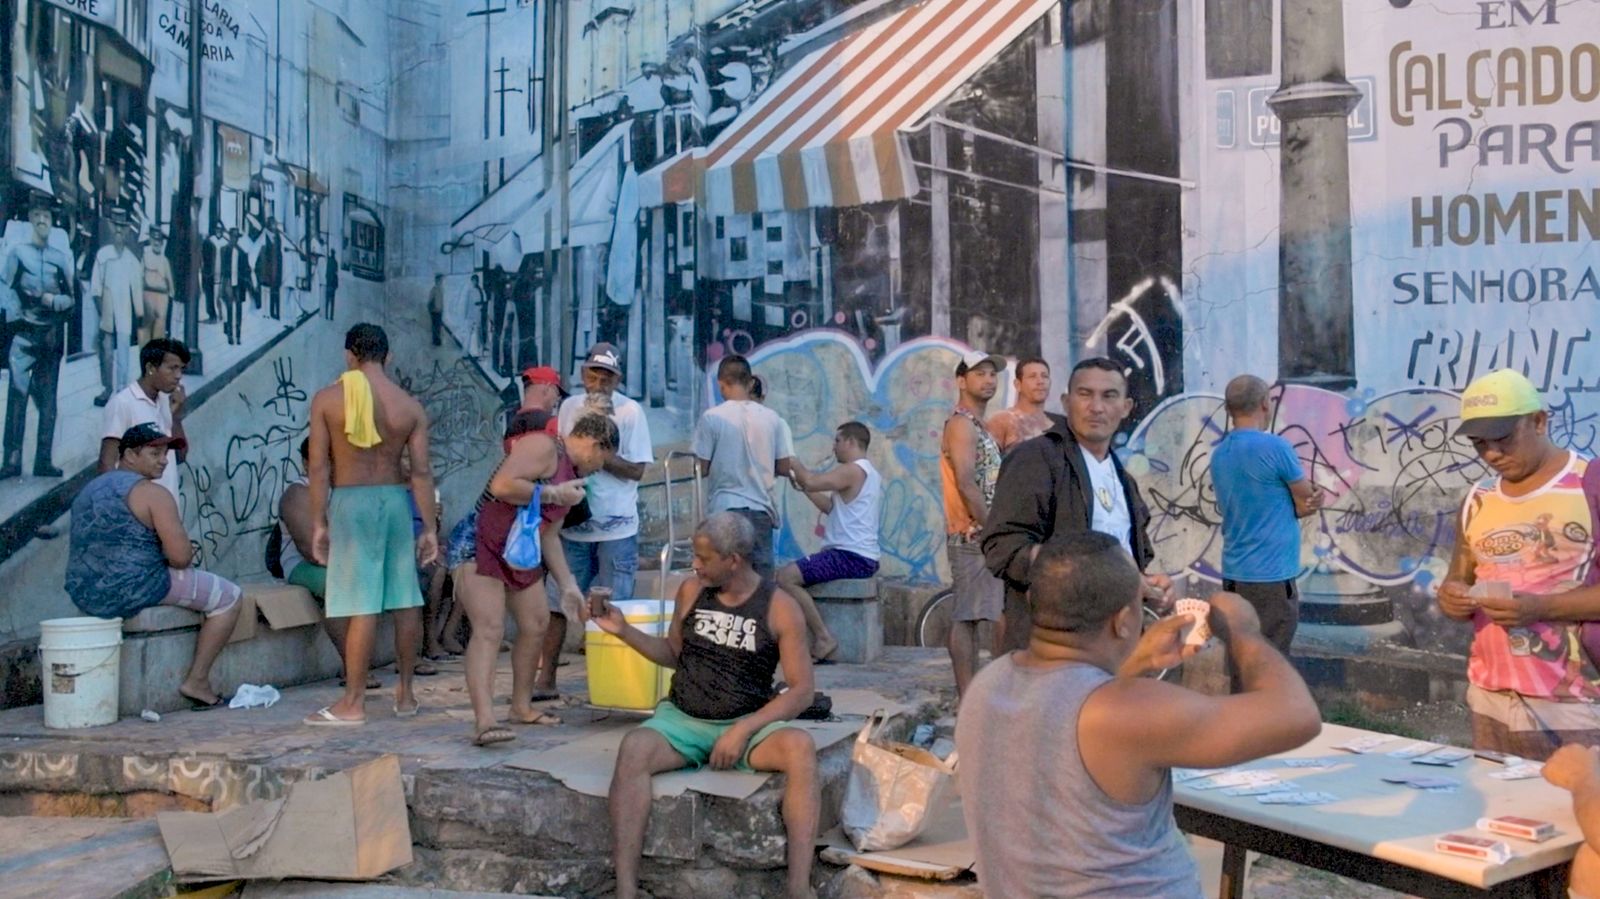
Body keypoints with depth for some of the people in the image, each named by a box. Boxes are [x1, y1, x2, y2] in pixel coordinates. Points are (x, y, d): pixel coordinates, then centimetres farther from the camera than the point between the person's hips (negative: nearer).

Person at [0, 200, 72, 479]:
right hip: (24, 333, -3)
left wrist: (53, 300, -6)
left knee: (48, 398, 3)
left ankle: (44, 460, 5)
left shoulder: (61, 258, 14)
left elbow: (71, 298, 13)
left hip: (52, 334, 3)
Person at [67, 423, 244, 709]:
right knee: (229, 596, 5)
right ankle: (197, 681, 3)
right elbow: (181, 557, -18)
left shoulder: (90, 489, 15)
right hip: (132, 593, -9)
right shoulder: (151, 493, -11)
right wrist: (183, 551, 7)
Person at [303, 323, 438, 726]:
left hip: (350, 502, -3)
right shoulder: (410, 406, 2)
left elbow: (319, 467, -5)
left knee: (362, 605, -3)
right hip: (395, 500, 3)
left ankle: (353, 704, 2)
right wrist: (429, 527, 4)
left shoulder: (327, 399, -3)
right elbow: (422, 472, 0)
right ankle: (406, 694, 20)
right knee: (406, 600, 10)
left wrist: (318, 522, 0)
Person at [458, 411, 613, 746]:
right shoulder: (543, 447, -15)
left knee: (536, 623, 13)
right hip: (481, 547, -10)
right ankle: (484, 722, -25)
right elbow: (501, 485, -29)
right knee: (489, 630, -18)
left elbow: (550, 535, 15)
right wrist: (553, 495, -20)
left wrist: (567, 585, 10)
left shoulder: (572, 476, 15)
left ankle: (521, 706, 27)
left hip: (519, 555, 10)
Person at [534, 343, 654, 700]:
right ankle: (545, 677, 10)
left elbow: (637, 470, -9)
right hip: (573, 522, 4)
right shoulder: (569, 407, 7)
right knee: (557, 602, 4)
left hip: (616, 526, -4)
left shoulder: (630, 411, -6)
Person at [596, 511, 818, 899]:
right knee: (633, 747, -32)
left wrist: (744, 730, -19)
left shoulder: (779, 607, -7)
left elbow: (801, 691, -8)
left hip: (747, 724, -2)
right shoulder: (691, 591, 2)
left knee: (801, 747, -34)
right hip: (681, 720, 2)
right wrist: (624, 631, 3)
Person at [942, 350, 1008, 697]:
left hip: (986, 538, 10)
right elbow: (966, 485, -19)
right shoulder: (961, 423, -10)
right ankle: (968, 698, -4)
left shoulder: (980, 427, 21)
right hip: (973, 537, -10)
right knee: (965, 617, -7)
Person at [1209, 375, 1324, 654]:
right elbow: (1307, 498, -3)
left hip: (1234, 573, 7)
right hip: (1270, 575, -7)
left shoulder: (1219, 454, 8)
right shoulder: (1275, 447, -15)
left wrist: (1302, 503, 2)